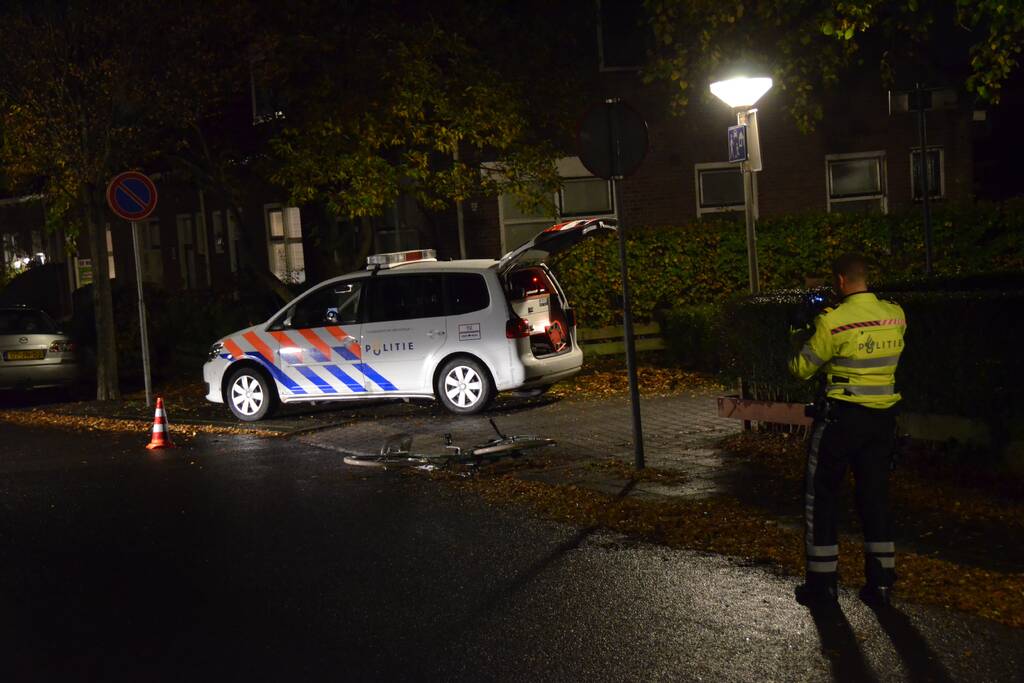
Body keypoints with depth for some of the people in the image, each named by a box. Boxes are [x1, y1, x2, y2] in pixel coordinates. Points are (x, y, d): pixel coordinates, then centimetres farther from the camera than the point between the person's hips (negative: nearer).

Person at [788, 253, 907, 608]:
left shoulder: (832, 322, -16)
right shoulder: (896, 316, 1)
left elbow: (802, 369, -6)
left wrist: (800, 342, 14)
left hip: (842, 416, -5)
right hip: (883, 417, 5)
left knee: (821, 495, 8)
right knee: (875, 495, 14)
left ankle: (822, 582, 12)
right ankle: (880, 583, 16)